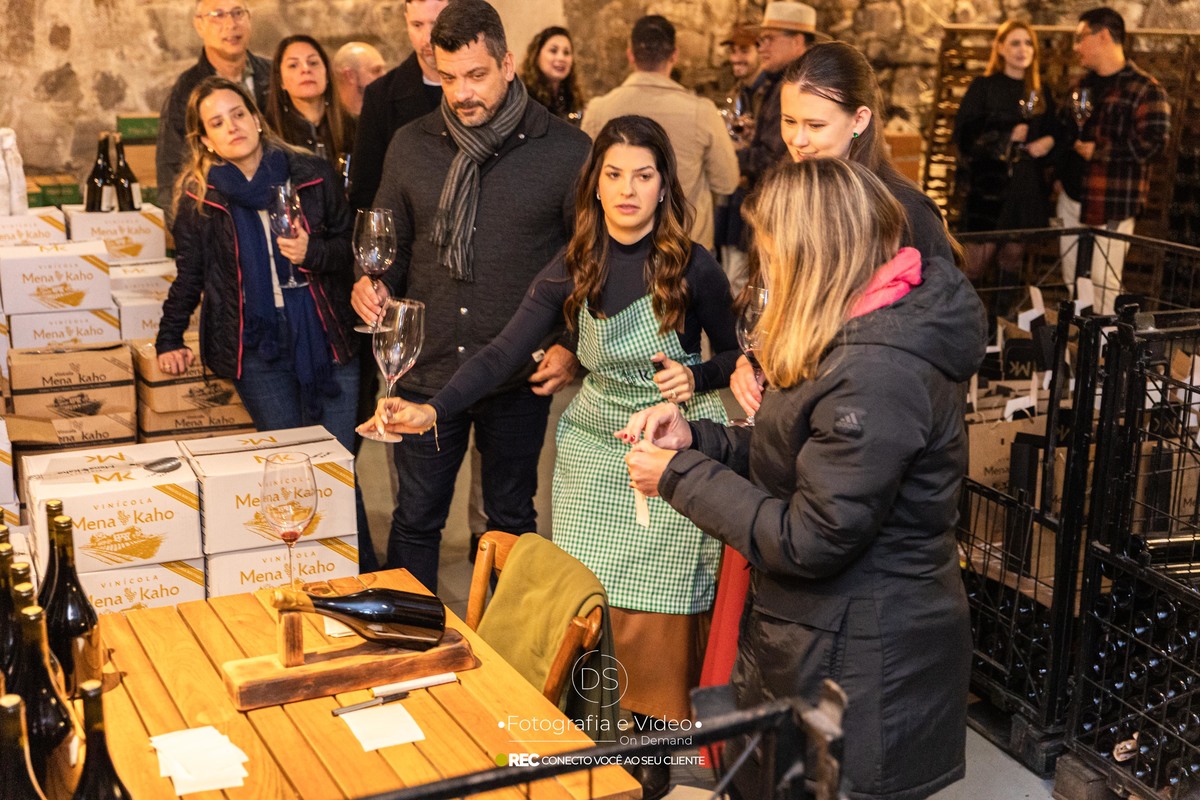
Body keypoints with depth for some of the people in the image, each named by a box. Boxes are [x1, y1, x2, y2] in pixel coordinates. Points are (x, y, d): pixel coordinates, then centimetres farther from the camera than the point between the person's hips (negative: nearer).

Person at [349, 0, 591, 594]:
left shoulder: (565, 150, -6)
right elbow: (392, 243, 12)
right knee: (415, 520, 11)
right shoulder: (411, 145, 3)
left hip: (519, 378, -2)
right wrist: (373, 284, -9)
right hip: (427, 369, 2)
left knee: (511, 518, 15)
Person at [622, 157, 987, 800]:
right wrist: (696, 439, 0)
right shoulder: (863, 335, 6)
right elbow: (805, 462, 11)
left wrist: (680, 475, -16)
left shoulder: (876, 372, -27)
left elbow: (808, 542, -24)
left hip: (860, 670, -10)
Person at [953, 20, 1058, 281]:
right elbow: (964, 133, -8)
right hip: (989, 188, -5)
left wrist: (1048, 142, -5)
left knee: (1013, 259, 9)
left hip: (1027, 190, 5)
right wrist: (1007, 136, -13)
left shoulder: (1040, 94, 13)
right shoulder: (984, 87, -1)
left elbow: (1052, 132, 18)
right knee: (977, 261, -7)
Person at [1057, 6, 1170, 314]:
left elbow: (1152, 143, -19)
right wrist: (1061, 174, 14)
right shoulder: (1084, 83, 14)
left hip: (1112, 202, -8)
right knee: (1072, 279, 13)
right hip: (1072, 196, 8)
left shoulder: (1145, 89, -11)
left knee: (1103, 282, -4)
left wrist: (1098, 152, -17)